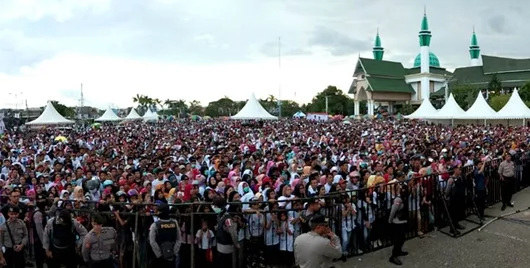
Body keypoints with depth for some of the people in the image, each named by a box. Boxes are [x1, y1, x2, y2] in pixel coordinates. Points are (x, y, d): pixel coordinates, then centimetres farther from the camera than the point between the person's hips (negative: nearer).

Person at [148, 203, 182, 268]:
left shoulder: (155, 225, -10)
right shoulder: (175, 223, 0)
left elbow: (153, 242, -12)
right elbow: (179, 240, 1)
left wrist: (159, 255, -6)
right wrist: (174, 253, 2)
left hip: (159, 257, -3)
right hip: (172, 256, 3)